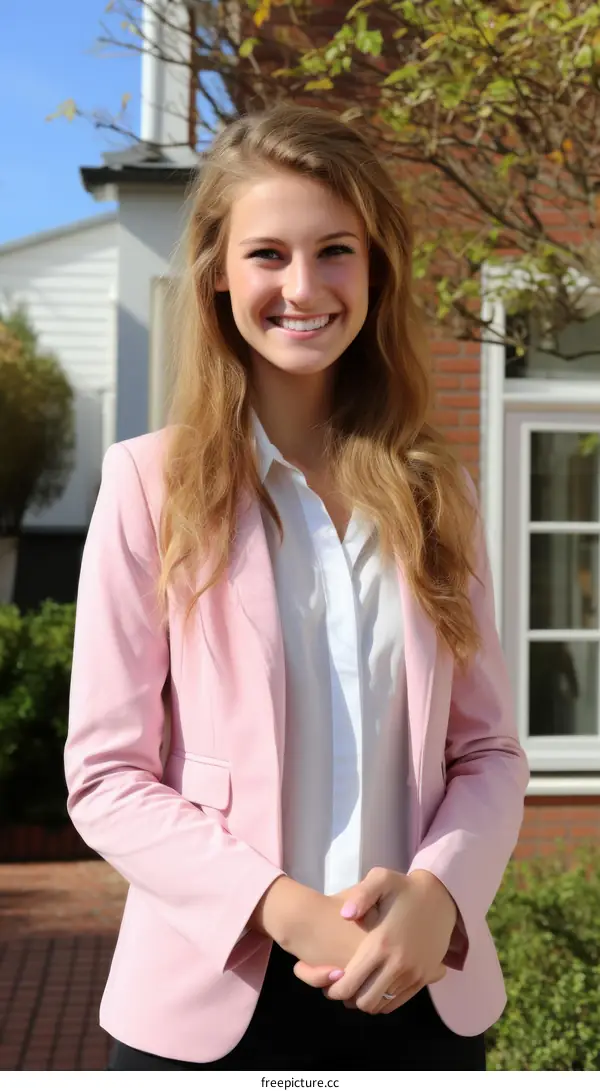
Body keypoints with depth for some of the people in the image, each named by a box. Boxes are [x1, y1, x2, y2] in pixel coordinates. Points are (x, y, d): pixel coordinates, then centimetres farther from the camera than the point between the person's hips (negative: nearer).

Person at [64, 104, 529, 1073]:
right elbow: (105, 775, -8)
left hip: (422, 989, 3)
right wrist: (283, 908, -19)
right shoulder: (152, 481, -7)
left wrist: (438, 892, -15)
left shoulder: (434, 490, 3)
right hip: (211, 997, -2)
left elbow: (488, 748, 3)